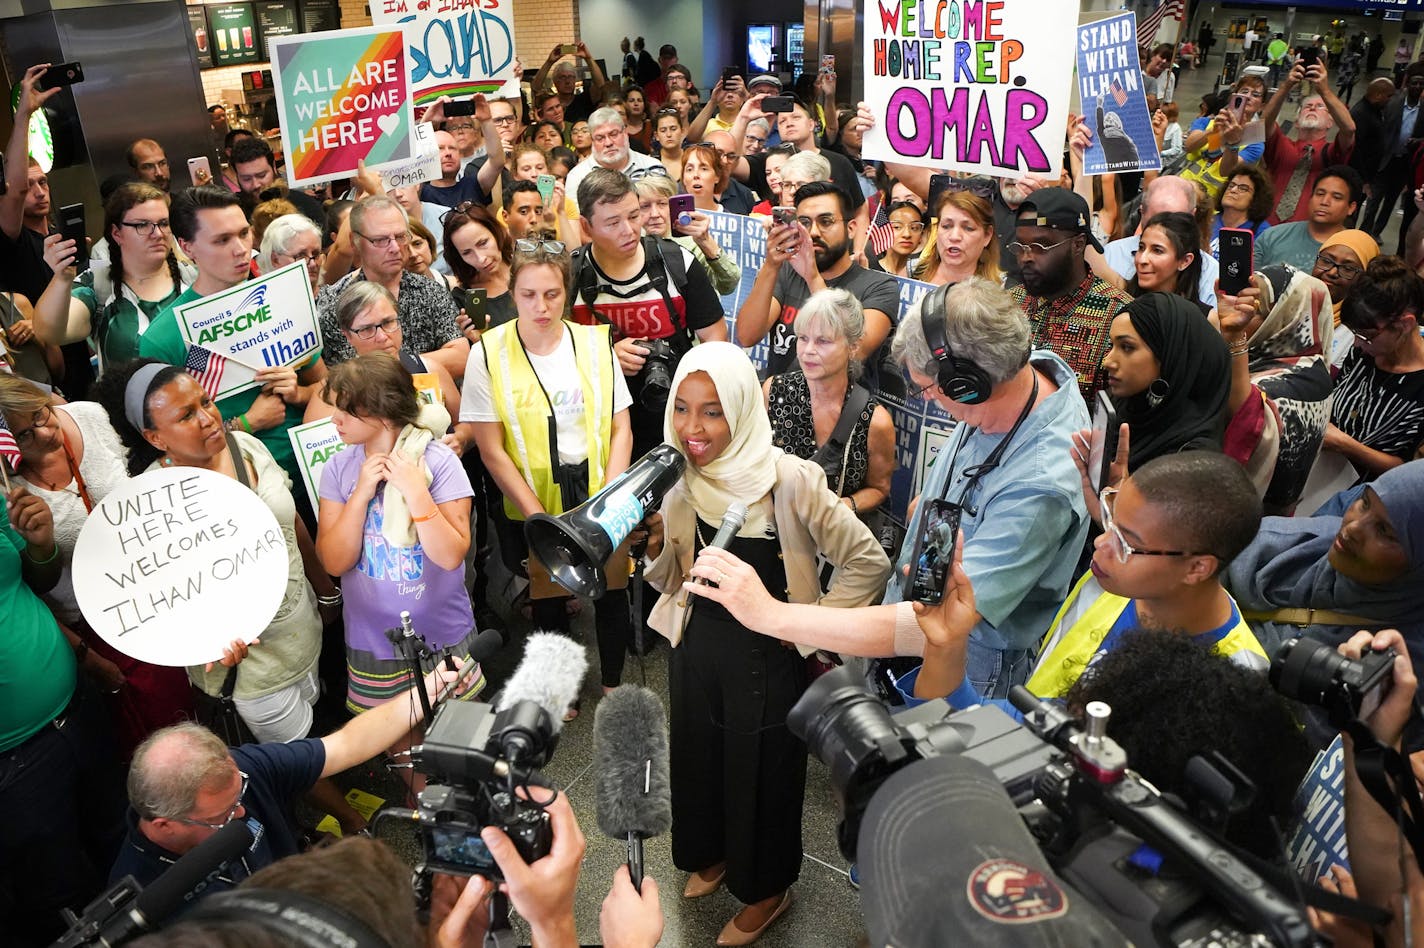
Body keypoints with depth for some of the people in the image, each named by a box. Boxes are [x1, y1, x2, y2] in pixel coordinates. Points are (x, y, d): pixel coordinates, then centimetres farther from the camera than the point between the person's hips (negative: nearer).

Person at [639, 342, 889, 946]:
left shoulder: (790, 481, -24)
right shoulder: (677, 482, -8)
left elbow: (869, 563, -16)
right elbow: (672, 579, 2)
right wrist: (652, 545, -17)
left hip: (767, 654, -5)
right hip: (698, 645, 5)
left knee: (763, 771, 15)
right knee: (698, 755, 24)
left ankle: (766, 890, 42)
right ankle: (713, 852, 54)